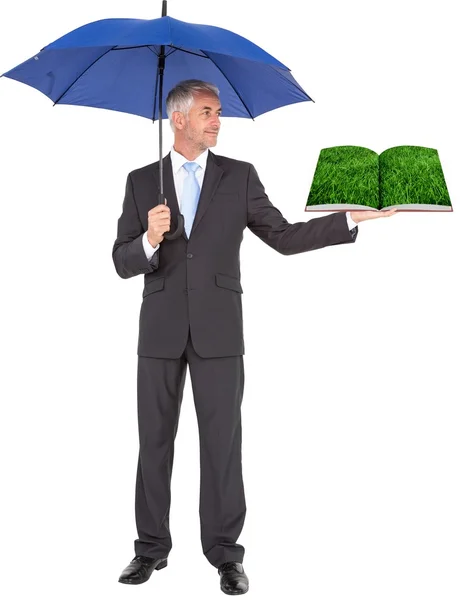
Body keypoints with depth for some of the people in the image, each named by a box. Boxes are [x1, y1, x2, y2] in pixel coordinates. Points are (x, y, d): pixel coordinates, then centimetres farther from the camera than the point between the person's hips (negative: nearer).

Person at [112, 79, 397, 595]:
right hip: (160, 330, 1)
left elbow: (285, 237, 1)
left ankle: (224, 551, 12)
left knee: (222, 441, 2)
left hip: (218, 330, -1)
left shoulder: (239, 176, 5)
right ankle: (151, 547, 19)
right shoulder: (141, 181, 7)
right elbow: (122, 262, 2)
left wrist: (352, 218, -8)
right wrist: (149, 239, -19)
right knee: (155, 440, 7)